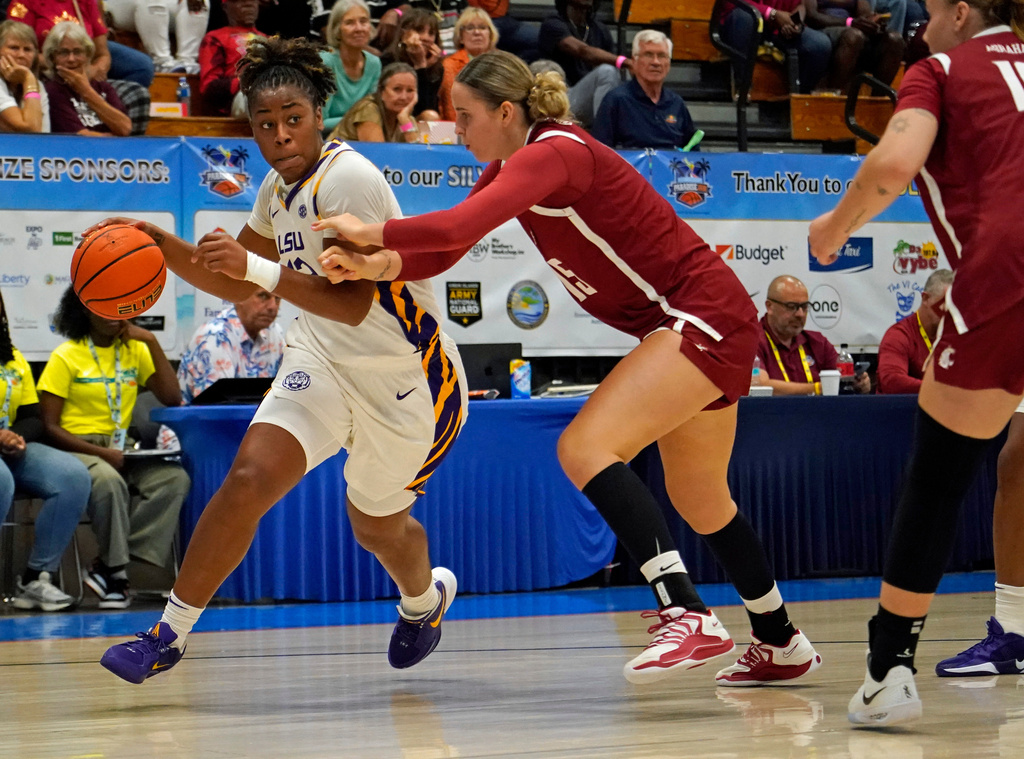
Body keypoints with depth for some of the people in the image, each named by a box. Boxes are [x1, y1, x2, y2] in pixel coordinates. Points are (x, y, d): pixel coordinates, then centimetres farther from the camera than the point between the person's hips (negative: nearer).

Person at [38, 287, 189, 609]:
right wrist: (101, 453, -19)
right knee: (109, 481, -39)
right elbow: (50, 428, -6)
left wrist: (151, 342, -2)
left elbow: (172, 399, 1)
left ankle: (107, 568, -24)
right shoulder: (66, 357, -3)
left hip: (122, 450, 5)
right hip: (77, 449, -5)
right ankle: (116, 571, -21)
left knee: (176, 479, -24)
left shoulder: (135, 350, 12)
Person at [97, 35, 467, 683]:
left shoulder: (347, 179, -25)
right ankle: (169, 635, -10)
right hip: (325, 358, 6)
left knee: (377, 526, 16)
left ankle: (424, 598, 53)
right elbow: (237, 285, 15)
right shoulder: (281, 186, 2)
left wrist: (259, 268, -43)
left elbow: (354, 303, -33)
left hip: (406, 379, -6)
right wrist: (164, 247, -1)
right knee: (250, 477, -17)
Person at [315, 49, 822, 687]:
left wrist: (371, 231, -20)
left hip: (706, 317, -11)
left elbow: (461, 227, -32)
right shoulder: (511, 166, 10)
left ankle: (687, 614, -30)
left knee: (585, 448, -23)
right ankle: (783, 645, 36)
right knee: (702, 504, 20)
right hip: (686, 325, 11)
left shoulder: (557, 153, -19)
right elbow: (443, 252, 6)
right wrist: (376, 265, -12)